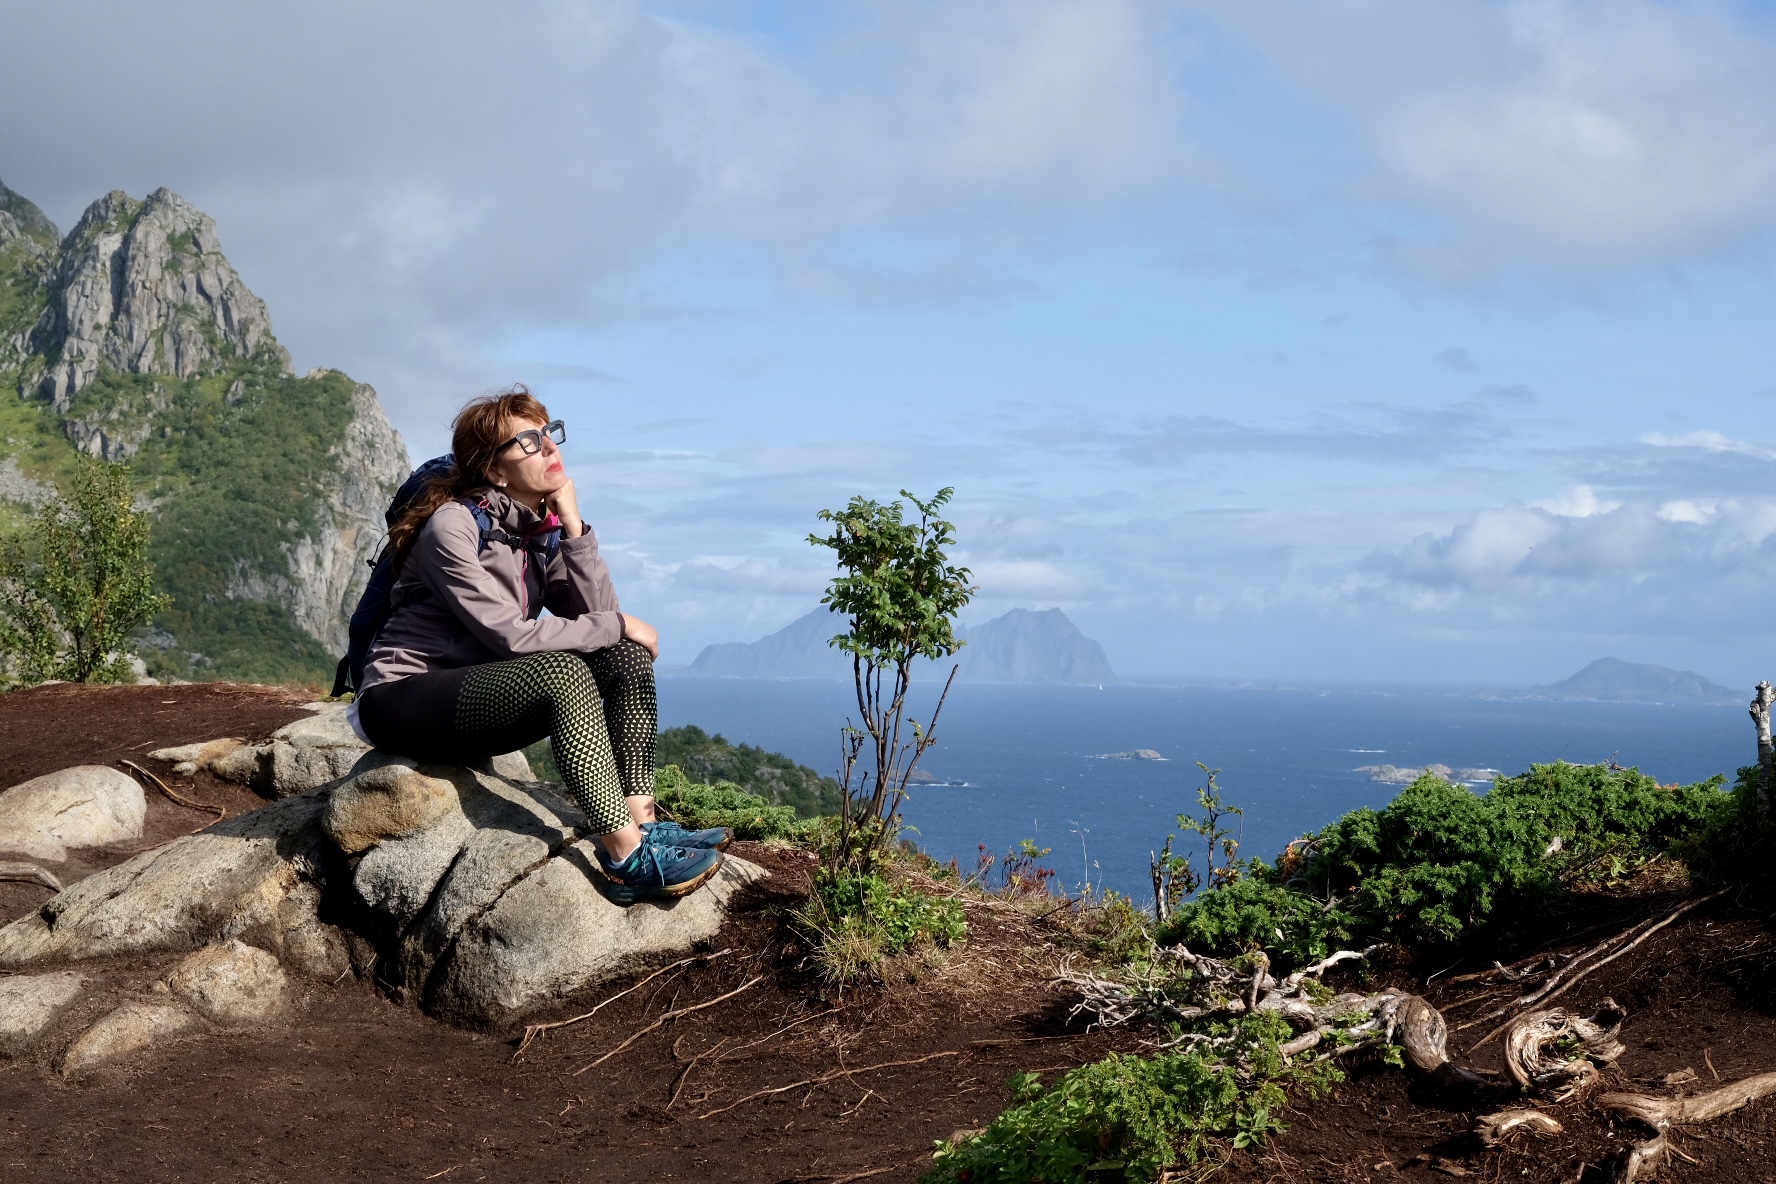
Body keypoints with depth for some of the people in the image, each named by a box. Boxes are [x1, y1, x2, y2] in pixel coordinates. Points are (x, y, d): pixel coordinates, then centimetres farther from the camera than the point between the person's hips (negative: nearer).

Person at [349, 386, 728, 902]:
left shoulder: (544, 528, 5)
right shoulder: (453, 525, -17)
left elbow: (598, 613, -5)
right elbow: (509, 634, -24)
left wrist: (574, 526, -13)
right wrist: (618, 625, -15)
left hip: (481, 694, 8)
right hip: (401, 700, -8)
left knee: (626, 656, -8)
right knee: (561, 670, -31)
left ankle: (640, 822, -20)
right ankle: (627, 858, -33)